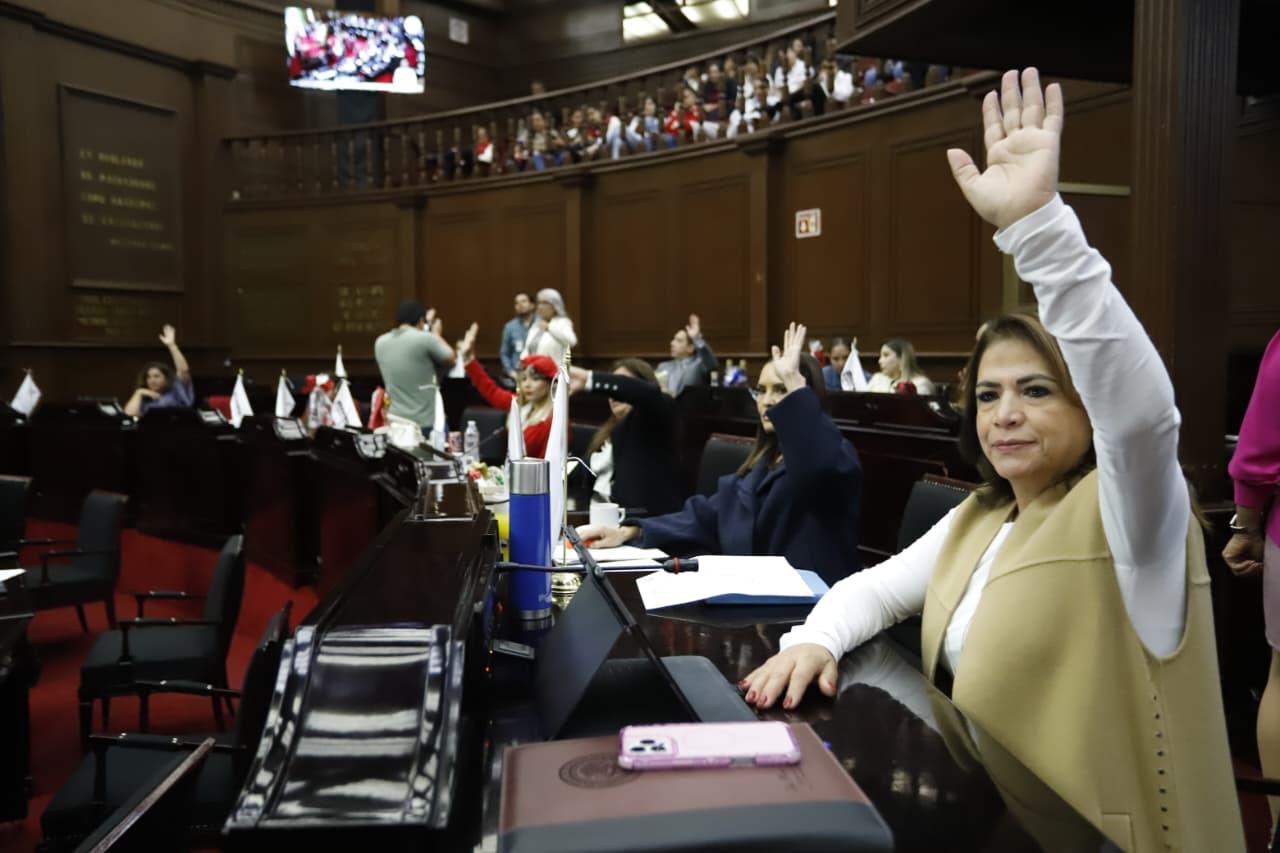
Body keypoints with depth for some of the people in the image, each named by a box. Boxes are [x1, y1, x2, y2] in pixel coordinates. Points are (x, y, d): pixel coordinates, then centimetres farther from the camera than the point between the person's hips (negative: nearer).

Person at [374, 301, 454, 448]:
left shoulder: (381, 342, 8)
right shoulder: (424, 339, -11)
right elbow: (450, 359, 6)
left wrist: (424, 327, 35)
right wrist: (435, 334, 20)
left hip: (394, 421, 6)